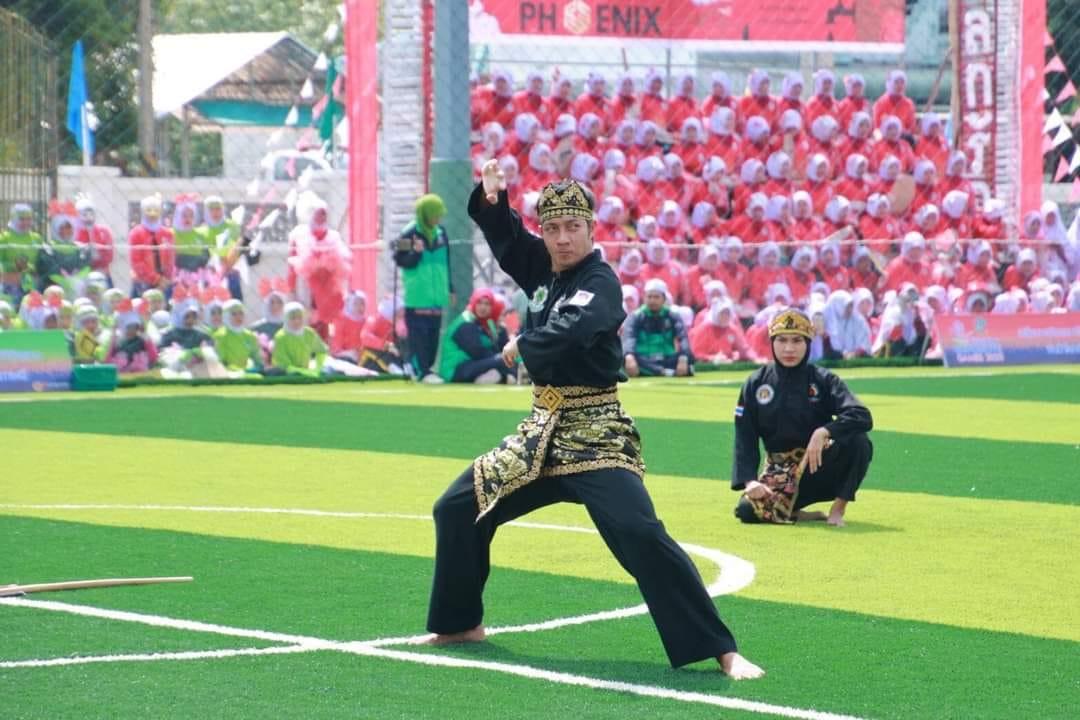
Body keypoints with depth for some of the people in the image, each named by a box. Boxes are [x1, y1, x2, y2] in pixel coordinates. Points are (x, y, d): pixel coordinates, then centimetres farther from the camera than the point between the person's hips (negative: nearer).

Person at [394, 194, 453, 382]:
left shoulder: (440, 233, 10)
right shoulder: (410, 234, -9)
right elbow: (401, 260, -10)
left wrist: (449, 288, 20)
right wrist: (415, 252, -28)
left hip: (437, 296, 6)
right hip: (417, 296, -6)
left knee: (433, 335, 9)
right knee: (419, 335, -8)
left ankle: (428, 367, 18)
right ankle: (422, 371, -9)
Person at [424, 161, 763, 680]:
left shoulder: (599, 283, -13)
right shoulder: (543, 270, 10)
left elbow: (566, 334, -30)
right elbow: (503, 233, 17)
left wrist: (521, 346, -11)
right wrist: (491, 198, -6)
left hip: (594, 435, -8)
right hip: (543, 432, 8)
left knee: (639, 534, -23)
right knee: (456, 510, 12)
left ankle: (722, 651, -23)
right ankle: (461, 624, 31)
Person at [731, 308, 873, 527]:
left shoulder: (823, 380, -4)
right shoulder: (756, 384, 1)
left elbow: (862, 417, -19)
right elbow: (745, 439, 0)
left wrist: (824, 432, -35)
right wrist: (749, 481, -15)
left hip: (820, 465, -1)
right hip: (780, 472, 1)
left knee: (857, 442, -31)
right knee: (748, 509, -29)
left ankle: (837, 509, -12)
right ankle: (798, 514, 0)